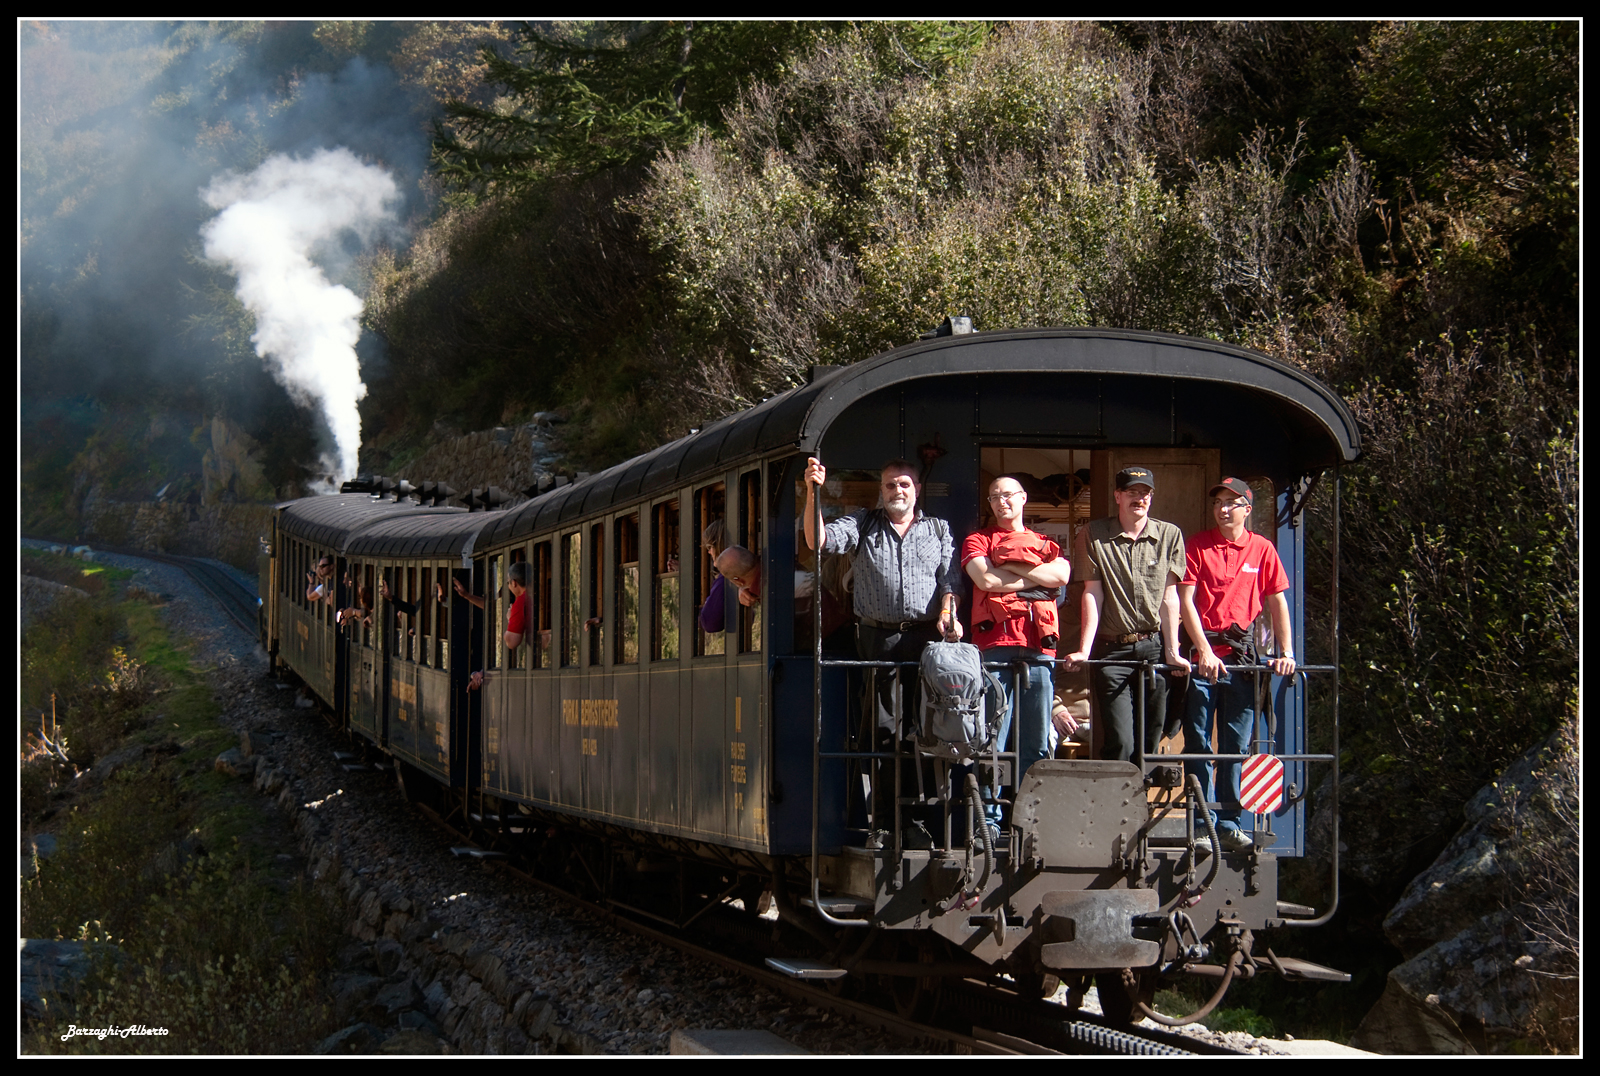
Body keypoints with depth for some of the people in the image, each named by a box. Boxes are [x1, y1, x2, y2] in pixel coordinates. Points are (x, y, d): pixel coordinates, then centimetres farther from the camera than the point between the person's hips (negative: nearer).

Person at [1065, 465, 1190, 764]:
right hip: (1112, 649, -2)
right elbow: (1093, 594, 0)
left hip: (1154, 647, 2)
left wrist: (1172, 651, -2)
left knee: (1149, 742, 3)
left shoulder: (1169, 535, 5)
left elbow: (1169, 597, 3)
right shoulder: (1093, 534, 3)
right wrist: (1084, 650, -7)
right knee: (1120, 744, -10)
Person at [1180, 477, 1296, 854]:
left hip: (1241, 654, 1)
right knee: (1198, 742, -1)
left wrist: (1286, 652, -1)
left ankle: (1229, 823, 8)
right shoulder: (1198, 547, 3)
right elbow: (1186, 601, -2)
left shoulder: (1261, 549, 7)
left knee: (1237, 744, 3)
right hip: (1201, 653, -1)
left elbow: (1277, 602, 8)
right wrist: (1204, 650, -13)